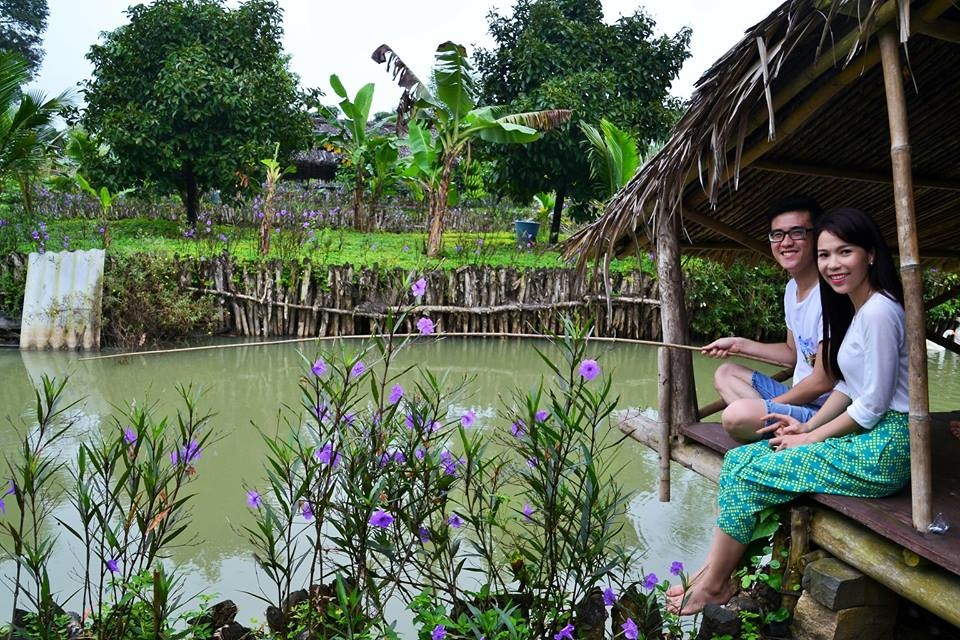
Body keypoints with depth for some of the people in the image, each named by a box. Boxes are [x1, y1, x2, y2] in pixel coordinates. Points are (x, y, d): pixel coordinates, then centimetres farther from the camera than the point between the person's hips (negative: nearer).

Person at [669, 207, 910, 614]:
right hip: (864, 436, 10)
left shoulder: (879, 311, -19)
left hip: (883, 447, -10)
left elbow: (872, 405, -19)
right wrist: (807, 427, 4)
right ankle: (716, 573, 4)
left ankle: (712, 585, 5)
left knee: (745, 475, -12)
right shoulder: (854, 308, 12)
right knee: (739, 458, 1)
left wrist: (811, 439, -9)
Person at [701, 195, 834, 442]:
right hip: (801, 395, 10)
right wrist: (739, 345, 17)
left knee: (737, 415, -31)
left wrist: (764, 405, -9)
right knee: (725, 373, 16)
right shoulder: (792, 288, 10)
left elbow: (823, 382, -19)